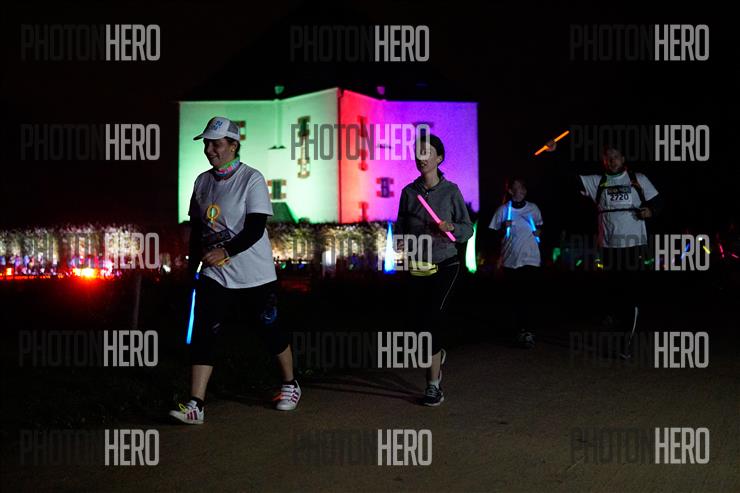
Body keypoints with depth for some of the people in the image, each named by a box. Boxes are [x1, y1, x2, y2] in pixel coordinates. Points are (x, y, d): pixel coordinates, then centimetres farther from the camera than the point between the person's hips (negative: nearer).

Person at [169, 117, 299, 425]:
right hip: (214, 275, 5)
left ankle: (290, 385, 32)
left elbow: (256, 228, -19)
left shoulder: (252, 179, -11)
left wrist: (225, 251, -29)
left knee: (270, 330, 9)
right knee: (202, 334, -6)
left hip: (254, 276, -4)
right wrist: (192, 270, 13)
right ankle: (196, 405, -4)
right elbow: (197, 229, 15)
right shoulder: (202, 182, 8)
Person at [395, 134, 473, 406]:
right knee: (421, 320, 10)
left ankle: (433, 385, -6)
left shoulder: (451, 191, -5)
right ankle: (437, 354, 44)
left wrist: (451, 228, -21)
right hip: (418, 267, 4)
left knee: (431, 318, -15)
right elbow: (400, 228, 10)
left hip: (445, 265, -4)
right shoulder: (409, 191, 3)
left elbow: (468, 229, -2)